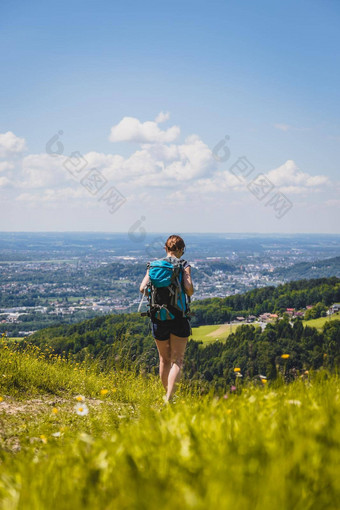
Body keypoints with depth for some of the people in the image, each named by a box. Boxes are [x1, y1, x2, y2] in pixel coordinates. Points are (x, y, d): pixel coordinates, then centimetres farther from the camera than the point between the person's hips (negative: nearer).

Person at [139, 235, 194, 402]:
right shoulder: (184, 265, -4)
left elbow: (142, 288, -6)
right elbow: (189, 288, -17)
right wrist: (188, 294, 5)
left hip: (158, 317, 3)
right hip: (179, 317, -3)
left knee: (164, 359, 18)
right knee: (177, 360, 1)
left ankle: (167, 396, 26)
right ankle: (168, 400, -14)